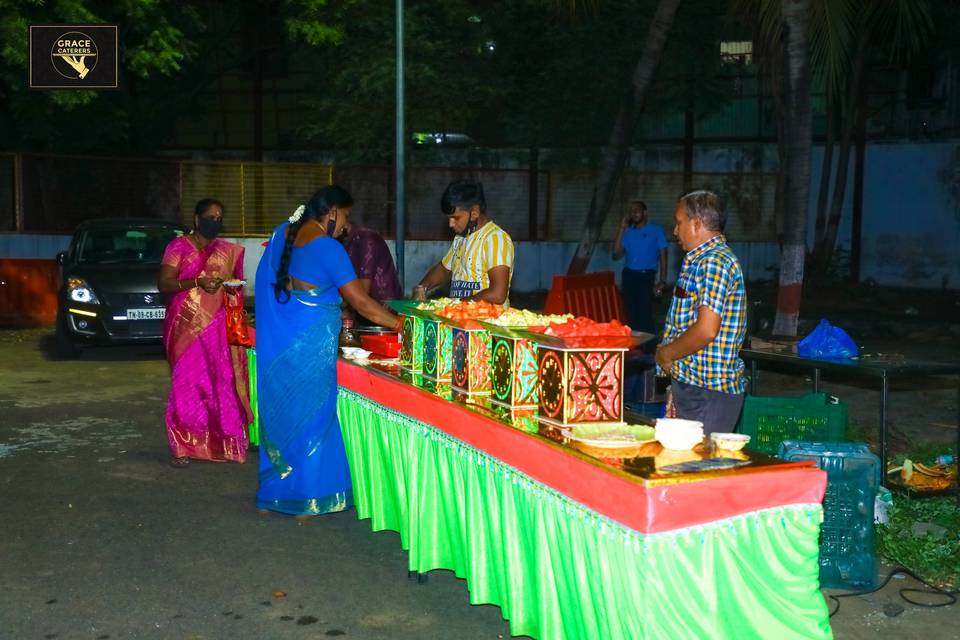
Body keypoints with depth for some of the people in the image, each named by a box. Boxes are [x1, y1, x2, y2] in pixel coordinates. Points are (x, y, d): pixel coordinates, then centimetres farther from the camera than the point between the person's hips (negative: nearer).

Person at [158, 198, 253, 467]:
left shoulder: (229, 251, 14)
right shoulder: (178, 247, 0)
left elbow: (236, 286, 22)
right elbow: (163, 283, -8)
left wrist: (232, 287, -1)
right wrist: (197, 282, -21)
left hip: (218, 327, 4)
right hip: (187, 326, -4)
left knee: (222, 382, -1)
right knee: (187, 382, -6)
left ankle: (219, 441, 9)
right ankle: (180, 446, 0)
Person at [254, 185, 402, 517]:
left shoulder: (281, 233, 5)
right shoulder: (328, 248, -17)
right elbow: (361, 303, -16)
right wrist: (401, 324, -8)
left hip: (276, 340, 7)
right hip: (310, 344, -7)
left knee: (279, 410, 16)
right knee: (309, 414, 5)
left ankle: (270, 493, 27)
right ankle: (305, 500, 14)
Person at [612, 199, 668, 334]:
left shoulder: (656, 230, 6)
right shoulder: (628, 232, 15)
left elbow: (663, 255, 3)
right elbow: (616, 255, 7)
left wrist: (662, 281, -7)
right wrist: (622, 229, 6)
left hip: (646, 276, -4)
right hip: (628, 275, 4)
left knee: (645, 315, -11)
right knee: (631, 315, 6)